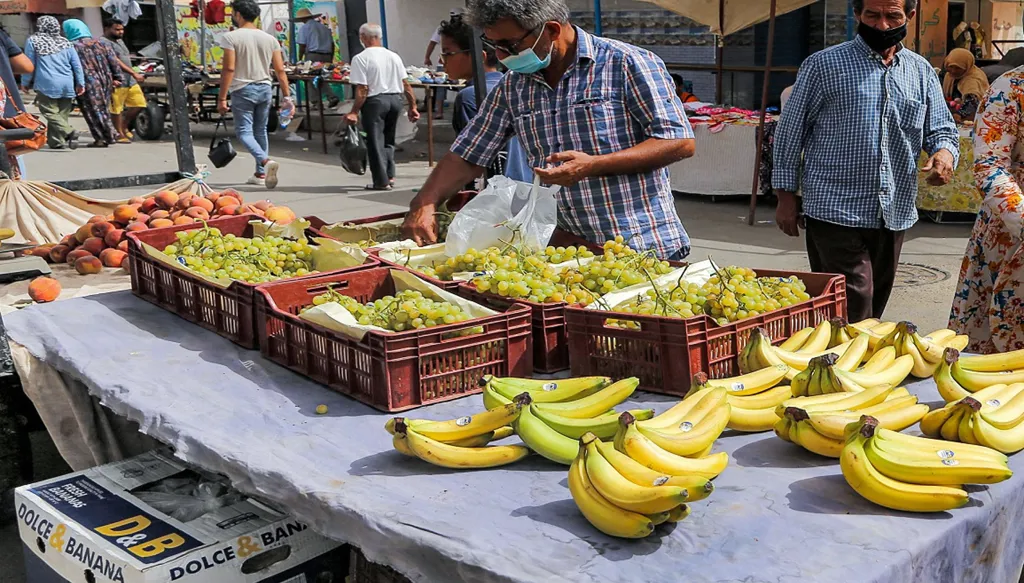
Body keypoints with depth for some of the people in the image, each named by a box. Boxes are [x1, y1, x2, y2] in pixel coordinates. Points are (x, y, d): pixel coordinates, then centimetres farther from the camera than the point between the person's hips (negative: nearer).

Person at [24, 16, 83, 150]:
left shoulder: (33, 41, 5)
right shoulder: (65, 42, 14)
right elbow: (77, 64, 11)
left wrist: (26, 83, 14)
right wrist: (80, 83, 13)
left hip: (47, 84, -4)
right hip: (67, 85, 4)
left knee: (51, 112, -5)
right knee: (62, 113, 8)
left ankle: (67, 131, -28)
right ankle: (56, 142, 7)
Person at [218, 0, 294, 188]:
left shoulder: (231, 37, -9)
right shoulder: (269, 39, 5)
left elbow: (229, 69, -15)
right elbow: (280, 70, 2)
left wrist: (222, 98, -12)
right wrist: (287, 96, 6)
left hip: (243, 90, -5)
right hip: (265, 88, 5)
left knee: (244, 132, -1)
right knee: (260, 131, 15)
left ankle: (265, 161, -26)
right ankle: (260, 174, 19)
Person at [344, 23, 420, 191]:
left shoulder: (361, 58, -9)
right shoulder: (394, 56, 8)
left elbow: (362, 90, -14)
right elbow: (406, 84, 7)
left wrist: (354, 112, -11)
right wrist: (413, 106, 13)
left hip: (375, 101, -5)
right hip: (395, 100, 6)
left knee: (375, 141, 4)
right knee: (388, 139, 20)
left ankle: (382, 181, 6)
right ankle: (389, 175, 19)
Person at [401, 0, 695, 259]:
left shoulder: (627, 64, -8)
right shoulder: (513, 87, 8)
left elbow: (681, 142, -11)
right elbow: (467, 156, 14)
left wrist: (593, 165, -21)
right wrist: (424, 203, -3)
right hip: (567, 252, 5)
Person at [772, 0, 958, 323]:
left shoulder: (922, 72, 12)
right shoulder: (823, 65, -2)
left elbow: (942, 129, 16)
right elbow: (791, 130, 1)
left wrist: (945, 152, -9)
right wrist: (786, 196, -2)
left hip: (894, 216, 5)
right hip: (836, 213, -5)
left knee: (874, 307, 14)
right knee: (853, 313, -10)